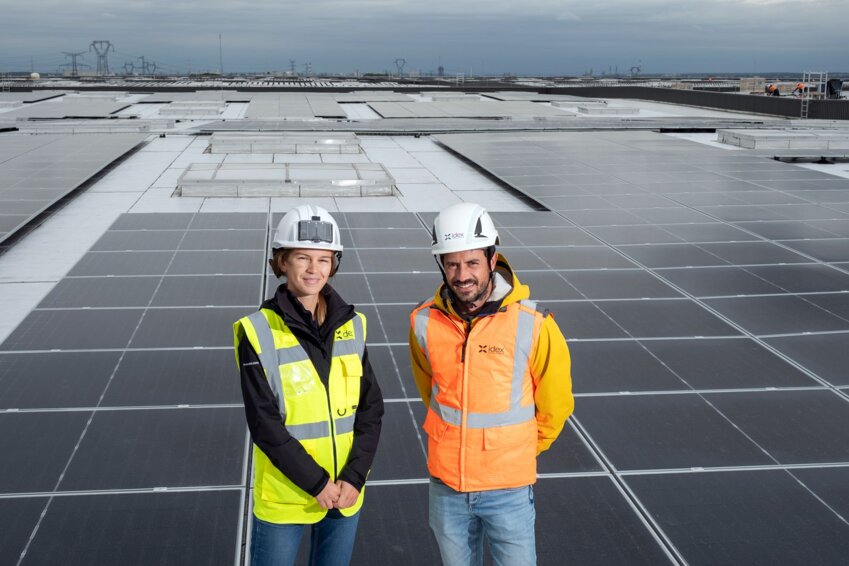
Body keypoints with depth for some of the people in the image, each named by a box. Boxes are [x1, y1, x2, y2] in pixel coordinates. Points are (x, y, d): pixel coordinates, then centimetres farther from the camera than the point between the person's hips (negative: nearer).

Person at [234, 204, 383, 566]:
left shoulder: (351, 325, 0)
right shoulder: (259, 332, -12)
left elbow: (371, 408, 1)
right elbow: (265, 424, -14)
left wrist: (354, 478, -9)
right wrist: (317, 483, -15)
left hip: (346, 494, 4)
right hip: (283, 496, -3)